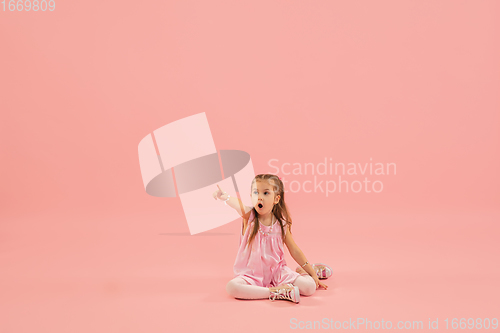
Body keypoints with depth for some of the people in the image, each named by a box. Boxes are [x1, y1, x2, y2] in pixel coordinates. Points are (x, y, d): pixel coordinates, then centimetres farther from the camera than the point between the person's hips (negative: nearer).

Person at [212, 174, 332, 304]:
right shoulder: (249, 216, -10)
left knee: (310, 287, -18)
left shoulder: (281, 224, -4)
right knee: (231, 287, -33)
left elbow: (295, 251, 7)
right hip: (251, 273, -1)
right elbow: (237, 204, -35)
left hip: (276, 271, 1)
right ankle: (275, 292, -23)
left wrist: (312, 273, 7)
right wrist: (225, 197, -57)